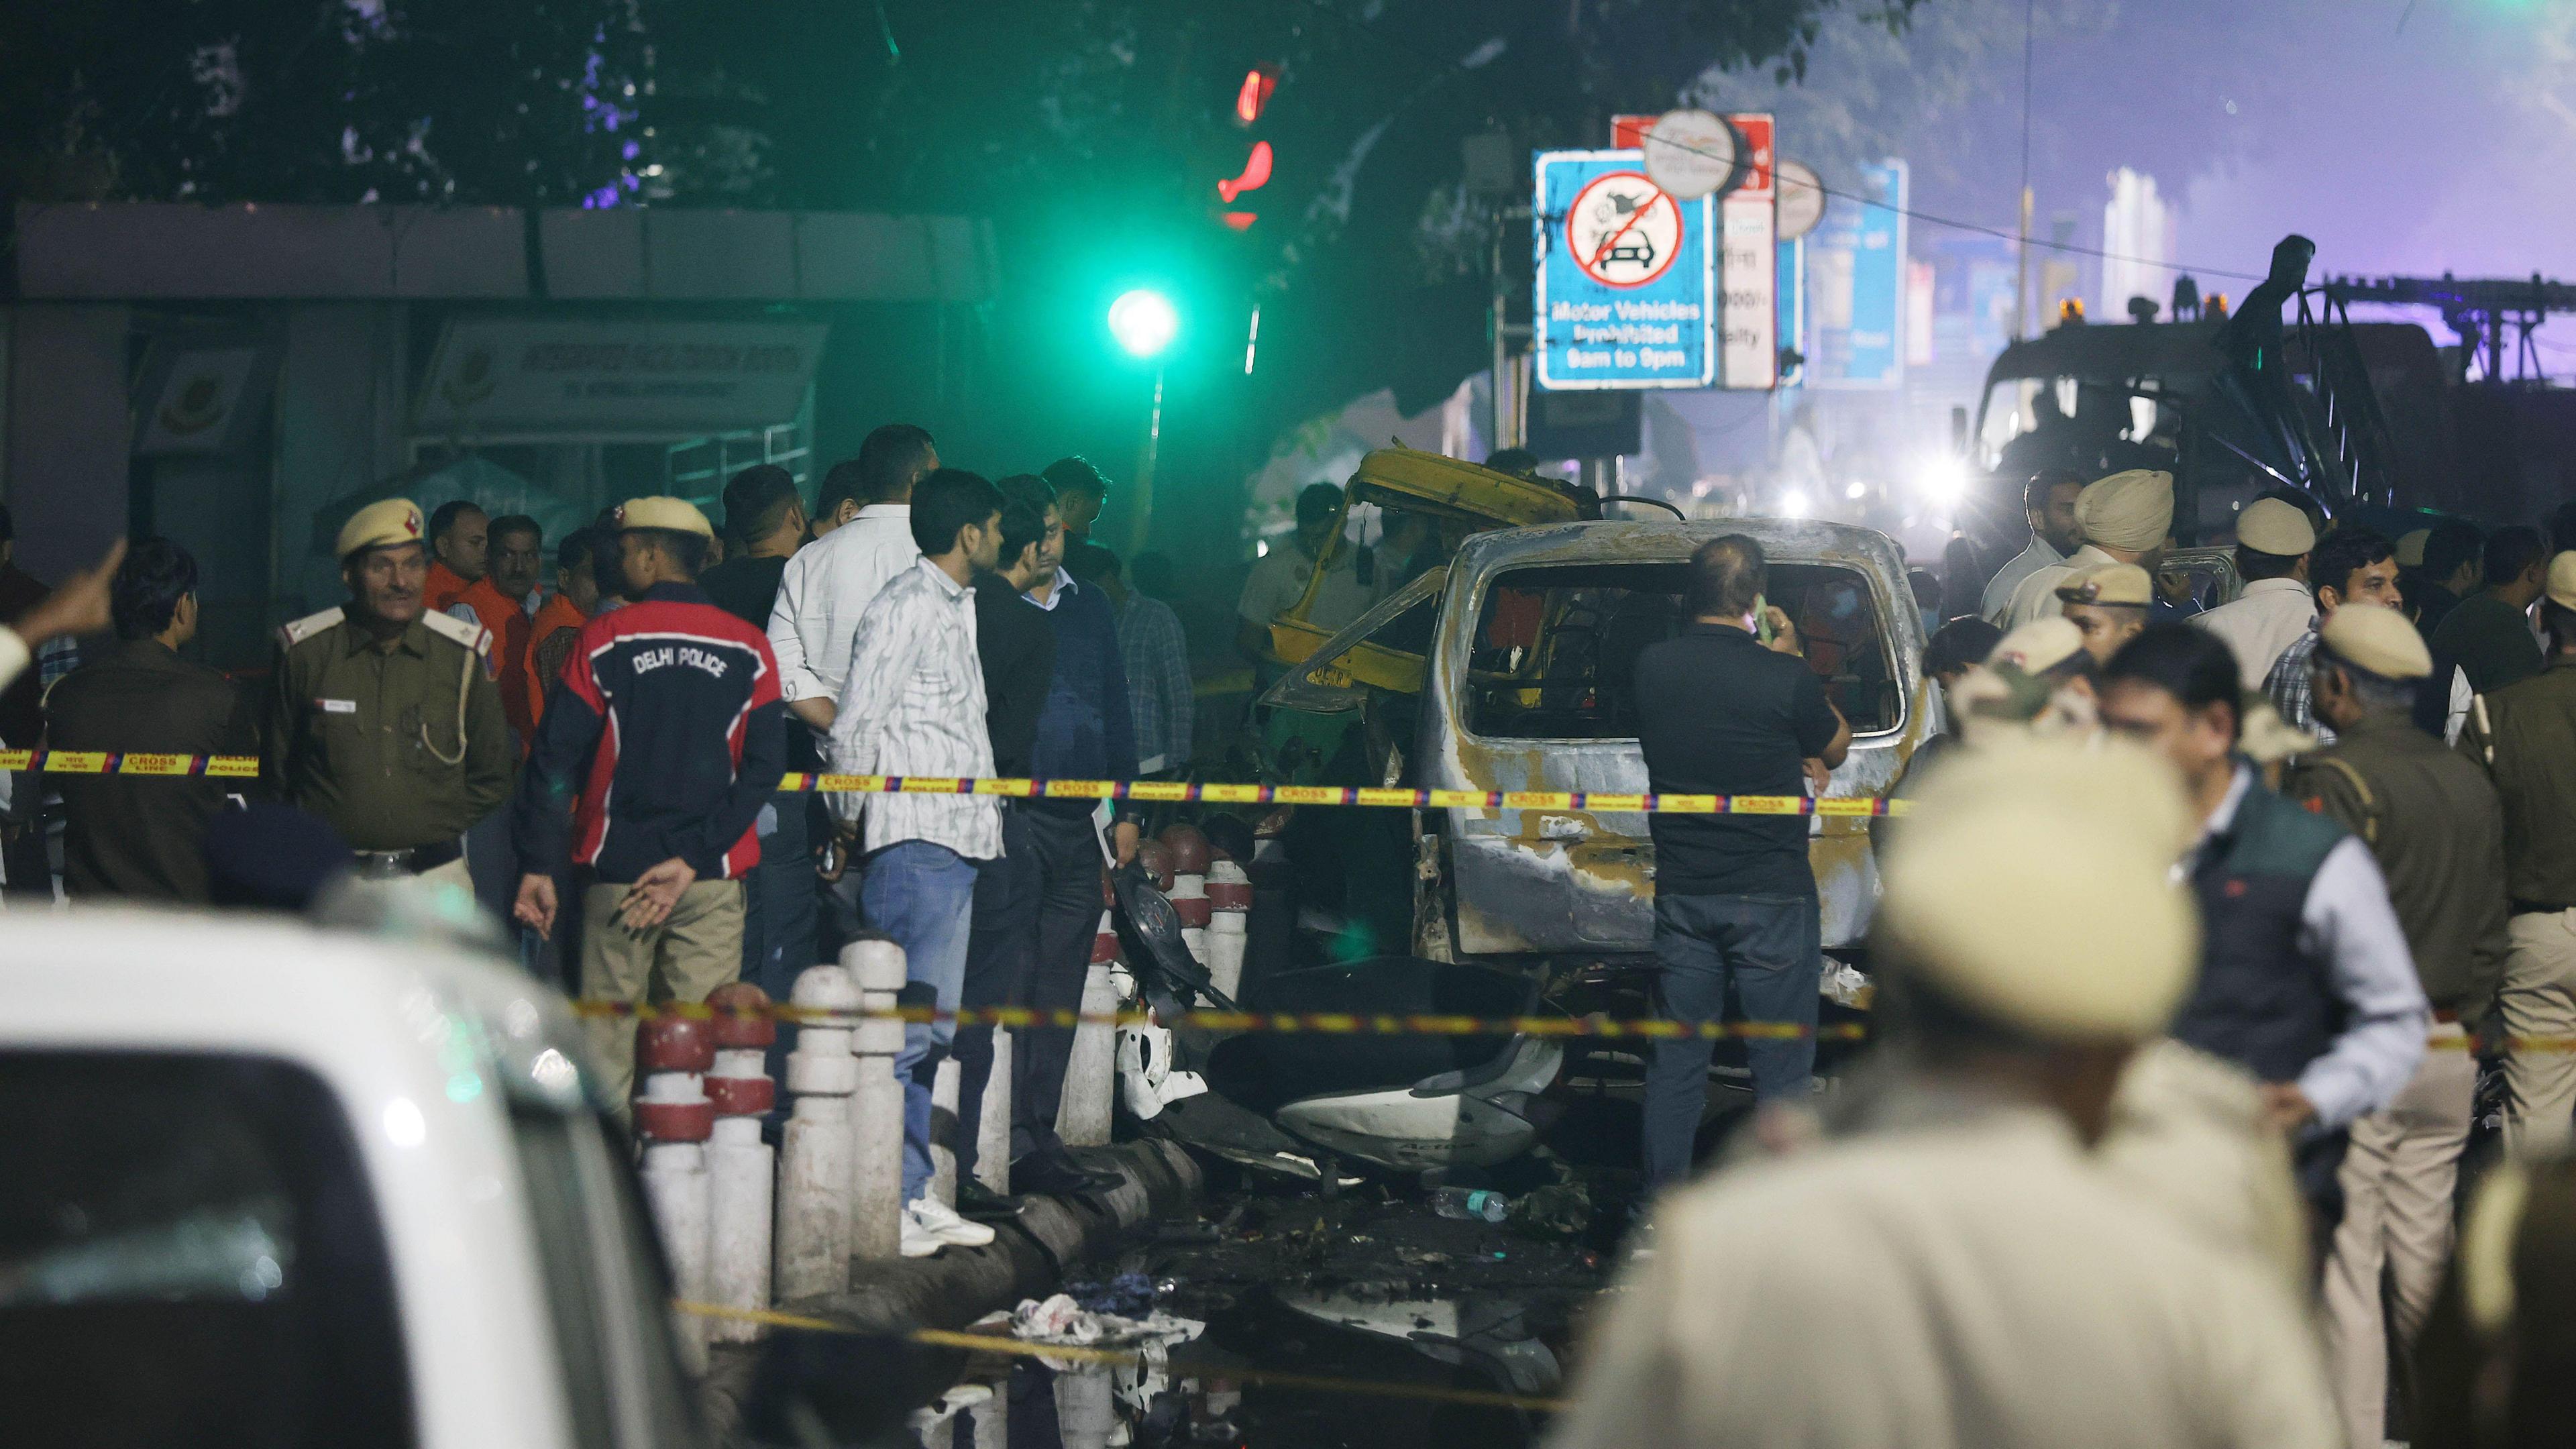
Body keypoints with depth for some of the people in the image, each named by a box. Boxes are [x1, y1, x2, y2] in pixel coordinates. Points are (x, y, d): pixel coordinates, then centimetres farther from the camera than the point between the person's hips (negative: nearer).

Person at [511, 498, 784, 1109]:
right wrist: (695, 856, -6)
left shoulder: (605, 639, -2)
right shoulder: (748, 649, 4)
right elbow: (764, 765, -2)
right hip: (715, 876, 1)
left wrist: (538, 866, -1)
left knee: (610, 1044, 3)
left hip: (619, 869, -1)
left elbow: (557, 758, -4)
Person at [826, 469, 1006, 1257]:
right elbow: (854, 725, -13)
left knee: (928, 1026, 11)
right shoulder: (905, 607, -10)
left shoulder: (956, 607, 20)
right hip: (914, 839, -10)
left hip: (955, 840, 10)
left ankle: (911, 1193, 15)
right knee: (909, 1022, -12)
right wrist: (850, 817, -3)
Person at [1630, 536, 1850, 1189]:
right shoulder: (1784, 680, -16)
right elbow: (1837, 747, 2)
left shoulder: (1652, 667, -3)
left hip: (1682, 893, 4)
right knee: (1782, 1062, 5)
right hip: (1773, 900, -4)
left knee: (1675, 1060, 12)